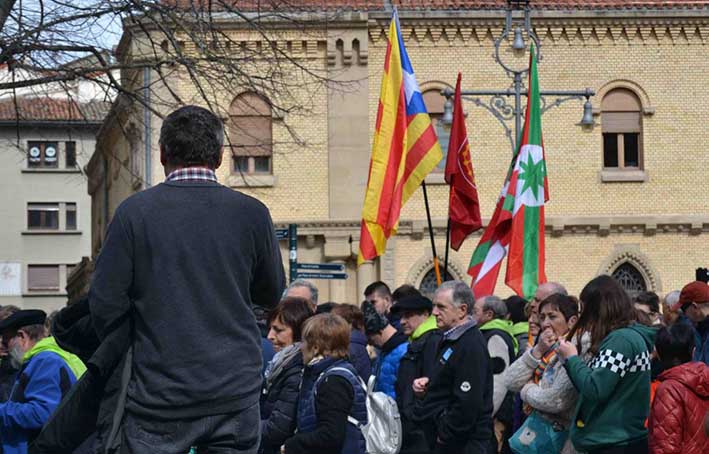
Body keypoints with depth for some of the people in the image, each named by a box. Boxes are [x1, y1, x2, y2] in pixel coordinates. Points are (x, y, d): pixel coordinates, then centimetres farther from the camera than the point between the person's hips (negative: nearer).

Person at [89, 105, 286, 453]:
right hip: (235, 390, 1)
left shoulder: (134, 211, -6)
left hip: (157, 395, -1)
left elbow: (105, 304, -3)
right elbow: (272, 296, 11)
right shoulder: (252, 213, -2)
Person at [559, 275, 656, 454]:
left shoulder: (621, 339, -16)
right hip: (620, 439, 10)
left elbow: (595, 390, -21)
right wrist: (572, 359, 4)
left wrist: (571, 358, -7)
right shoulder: (631, 335, 14)